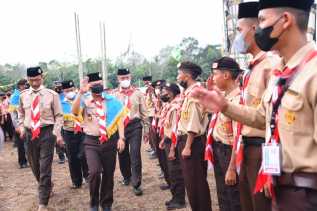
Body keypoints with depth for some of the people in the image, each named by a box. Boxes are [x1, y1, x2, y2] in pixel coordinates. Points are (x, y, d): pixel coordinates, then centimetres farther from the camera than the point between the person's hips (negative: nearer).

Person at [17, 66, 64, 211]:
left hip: (47, 132, -4)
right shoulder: (23, 95, 5)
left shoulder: (52, 95, -6)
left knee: (45, 168, -4)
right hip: (29, 134, 4)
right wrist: (21, 127, 7)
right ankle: (48, 187, 44)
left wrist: (57, 133, -13)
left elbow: (59, 116, -3)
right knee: (35, 166, 16)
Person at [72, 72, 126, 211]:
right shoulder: (84, 100, -1)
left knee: (108, 174, 9)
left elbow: (119, 119, 4)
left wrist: (121, 138, -6)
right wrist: (81, 92, -28)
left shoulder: (111, 101, 3)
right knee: (94, 172, -18)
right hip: (91, 142, -2)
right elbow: (74, 112, -20)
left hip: (109, 141, 2)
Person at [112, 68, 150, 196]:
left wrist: (146, 130, 5)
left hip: (134, 126, -2)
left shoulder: (138, 93, 2)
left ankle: (136, 184, 0)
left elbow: (144, 113, 5)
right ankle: (126, 177, 38)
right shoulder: (114, 94, 2)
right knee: (123, 154, 15)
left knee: (135, 154, -7)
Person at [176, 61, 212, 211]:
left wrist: (188, 146, -21)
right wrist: (183, 143, 14)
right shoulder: (189, 92, 14)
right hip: (185, 139, 10)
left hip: (193, 141, -10)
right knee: (191, 180, 17)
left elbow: (194, 122, -21)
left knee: (195, 181, -2)